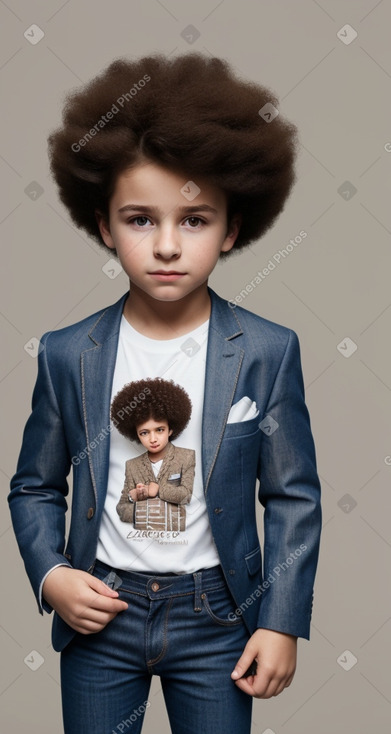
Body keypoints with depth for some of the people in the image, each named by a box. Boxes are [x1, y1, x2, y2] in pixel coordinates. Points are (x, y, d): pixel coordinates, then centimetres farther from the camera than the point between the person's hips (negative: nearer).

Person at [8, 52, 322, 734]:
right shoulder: (66, 354, -6)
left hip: (216, 618, -1)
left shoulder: (269, 351, -9)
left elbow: (295, 497, -3)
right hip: (99, 610, 1)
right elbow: (35, 487, 5)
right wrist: (49, 575, -9)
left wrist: (282, 623, -5)